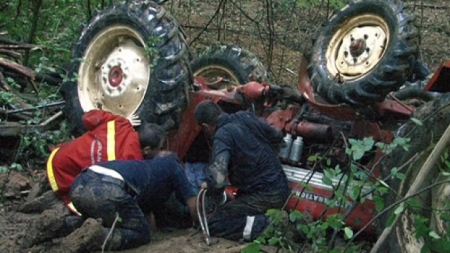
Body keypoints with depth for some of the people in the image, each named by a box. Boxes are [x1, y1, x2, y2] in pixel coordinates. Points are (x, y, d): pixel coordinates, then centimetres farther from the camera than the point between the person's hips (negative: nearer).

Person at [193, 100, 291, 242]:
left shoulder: (223, 135, -18)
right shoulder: (246, 117, 5)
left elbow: (217, 178, -30)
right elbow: (277, 137, 19)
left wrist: (211, 188, -7)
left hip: (264, 196, -9)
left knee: (212, 224, -5)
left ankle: (265, 225, -17)